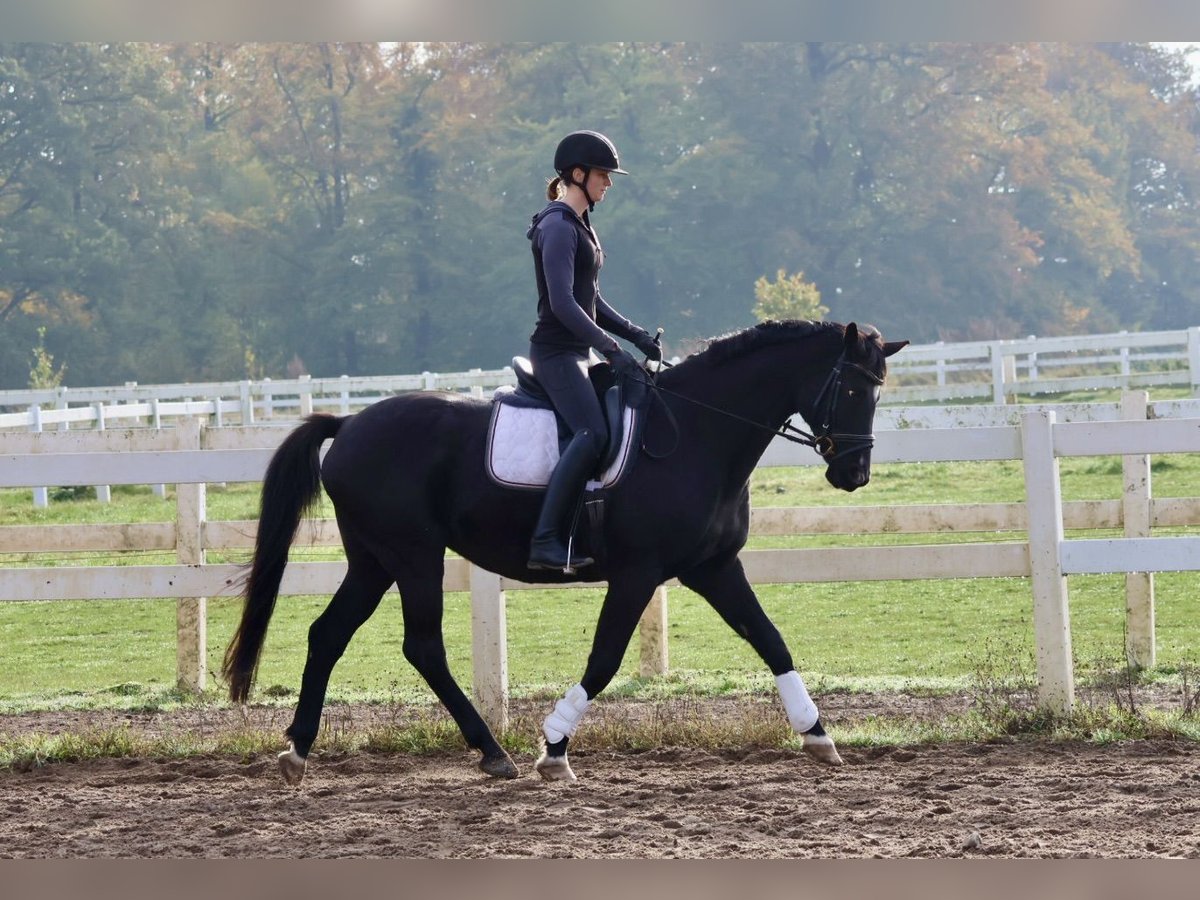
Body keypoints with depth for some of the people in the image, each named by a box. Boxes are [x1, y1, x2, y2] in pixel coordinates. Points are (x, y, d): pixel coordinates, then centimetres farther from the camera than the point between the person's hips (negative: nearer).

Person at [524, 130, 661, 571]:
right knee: (592, 432, -25)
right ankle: (545, 541, -30)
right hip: (556, 351, -11)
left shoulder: (580, 226, 18)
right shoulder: (558, 227, -13)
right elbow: (562, 303, -22)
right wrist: (611, 348, -25)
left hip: (576, 353, 11)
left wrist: (636, 335, 11)